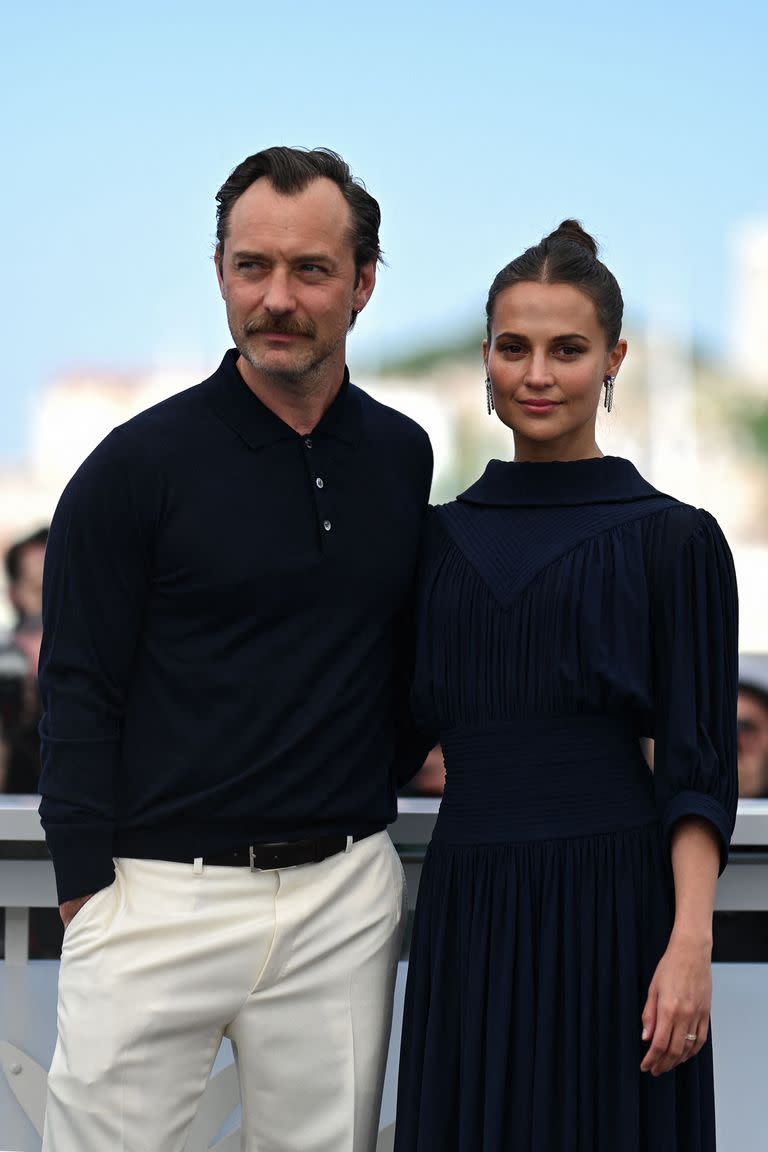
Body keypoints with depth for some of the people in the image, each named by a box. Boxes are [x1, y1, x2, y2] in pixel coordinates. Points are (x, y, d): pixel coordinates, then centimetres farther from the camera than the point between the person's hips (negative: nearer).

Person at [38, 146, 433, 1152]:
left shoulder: (404, 459, 9)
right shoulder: (139, 464, -3)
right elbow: (78, 694, -4)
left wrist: (385, 775, 12)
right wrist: (87, 890, -9)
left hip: (346, 894, 4)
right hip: (161, 893, -3)